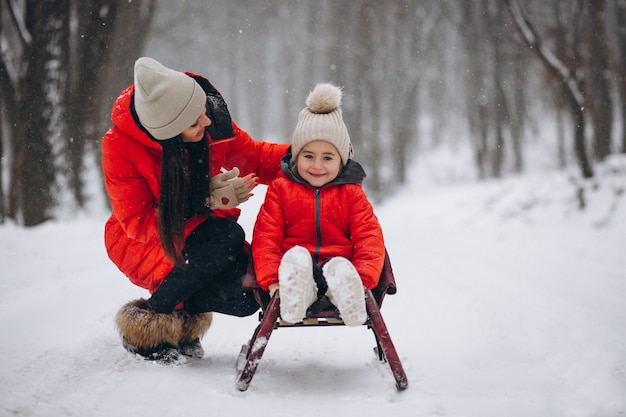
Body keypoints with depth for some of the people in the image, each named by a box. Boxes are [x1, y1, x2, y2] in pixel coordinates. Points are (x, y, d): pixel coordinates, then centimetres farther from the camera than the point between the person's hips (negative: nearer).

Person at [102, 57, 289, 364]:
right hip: (144, 242, -4)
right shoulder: (120, 147, -24)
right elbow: (139, 222, -21)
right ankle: (148, 325, -13)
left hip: (199, 232, 5)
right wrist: (206, 201, -30)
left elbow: (255, 158, 3)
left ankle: (186, 313, 10)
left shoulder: (212, 120, -14)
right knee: (228, 238, -33)